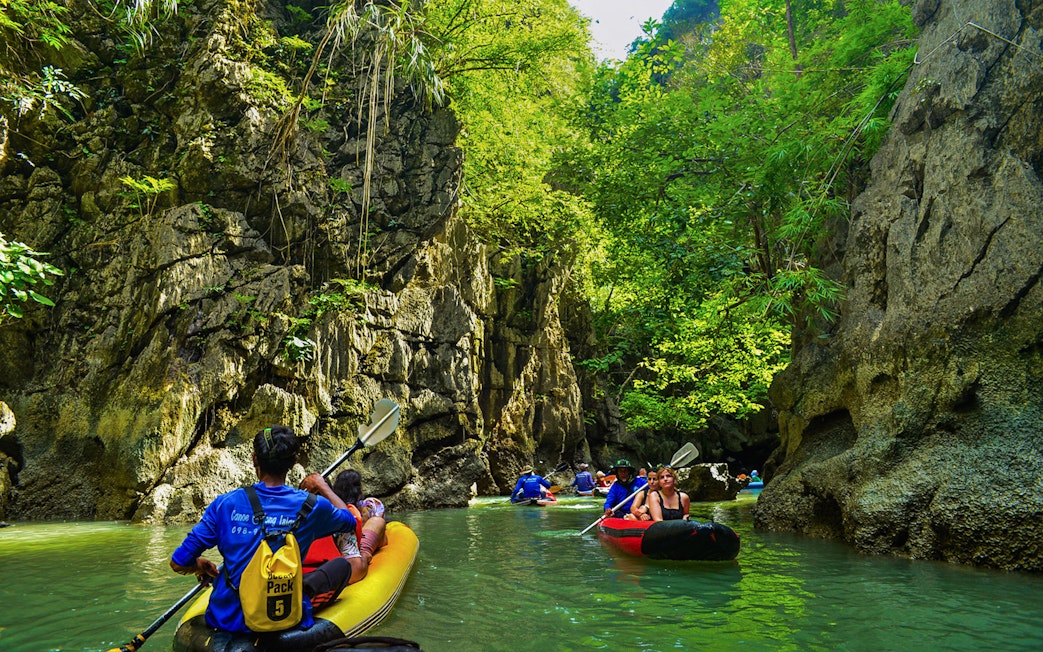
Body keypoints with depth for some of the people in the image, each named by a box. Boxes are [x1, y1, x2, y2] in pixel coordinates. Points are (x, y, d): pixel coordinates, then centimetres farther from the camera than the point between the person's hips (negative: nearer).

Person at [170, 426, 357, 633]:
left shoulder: (226, 504, -10)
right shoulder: (311, 506, -11)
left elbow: (178, 563, -5)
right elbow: (351, 521, 11)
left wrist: (201, 565, 18)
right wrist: (323, 487, 24)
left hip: (228, 620, 5)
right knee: (341, 565, 16)